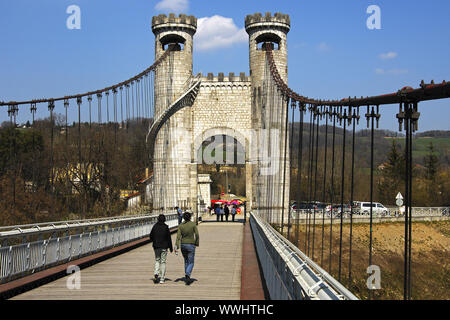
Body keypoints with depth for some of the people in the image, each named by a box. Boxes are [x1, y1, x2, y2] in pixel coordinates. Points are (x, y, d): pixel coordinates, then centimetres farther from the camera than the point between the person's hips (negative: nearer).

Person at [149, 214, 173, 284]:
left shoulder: (154, 226, -1)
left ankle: (156, 274, -10)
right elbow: (169, 238, -6)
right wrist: (171, 248, 2)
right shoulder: (166, 227, -8)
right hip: (164, 247, -2)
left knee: (157, 260, 14)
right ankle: (162, 279, 5)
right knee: (163, 262, 5)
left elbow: (151, 237, 5)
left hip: (156, 247, 2)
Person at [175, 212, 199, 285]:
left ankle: (187, 278, 25)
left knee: (186, 261, 21)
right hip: (191, 245, -3)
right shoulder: (193, 224, -8)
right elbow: (197, 235, -11)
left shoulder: (181, 225, -1)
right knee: (191, 263, 1)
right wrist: (197, 243, 4)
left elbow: (178, 236, -8)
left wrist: (176, 247, -12)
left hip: (183, 245, 3)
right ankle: (187, 276, -25)